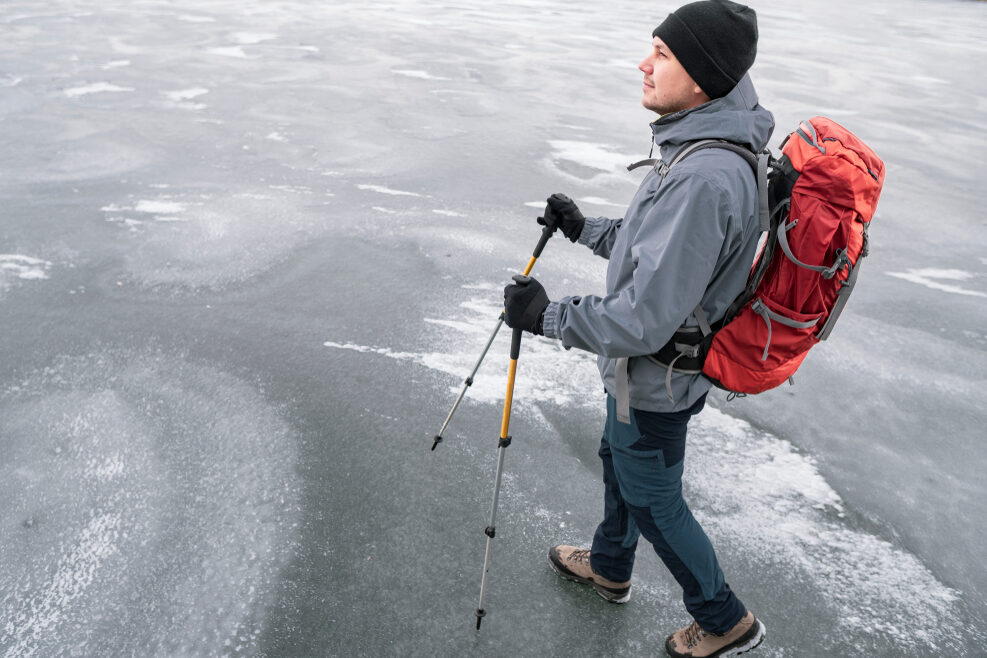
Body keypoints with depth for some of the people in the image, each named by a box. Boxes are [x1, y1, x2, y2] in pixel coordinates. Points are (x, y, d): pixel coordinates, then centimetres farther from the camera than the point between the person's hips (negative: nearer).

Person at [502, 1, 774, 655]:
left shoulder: (704, 178, -36)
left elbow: (644, 319, -34)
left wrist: (548, 316, -24)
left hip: (654, 380, -10)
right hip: (652, 368, 10)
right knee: (618, 460, 28)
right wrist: (585, 227, 16)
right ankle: (609, 568, 55)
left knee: (652, 500, 13)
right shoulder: (711, 148, -2)